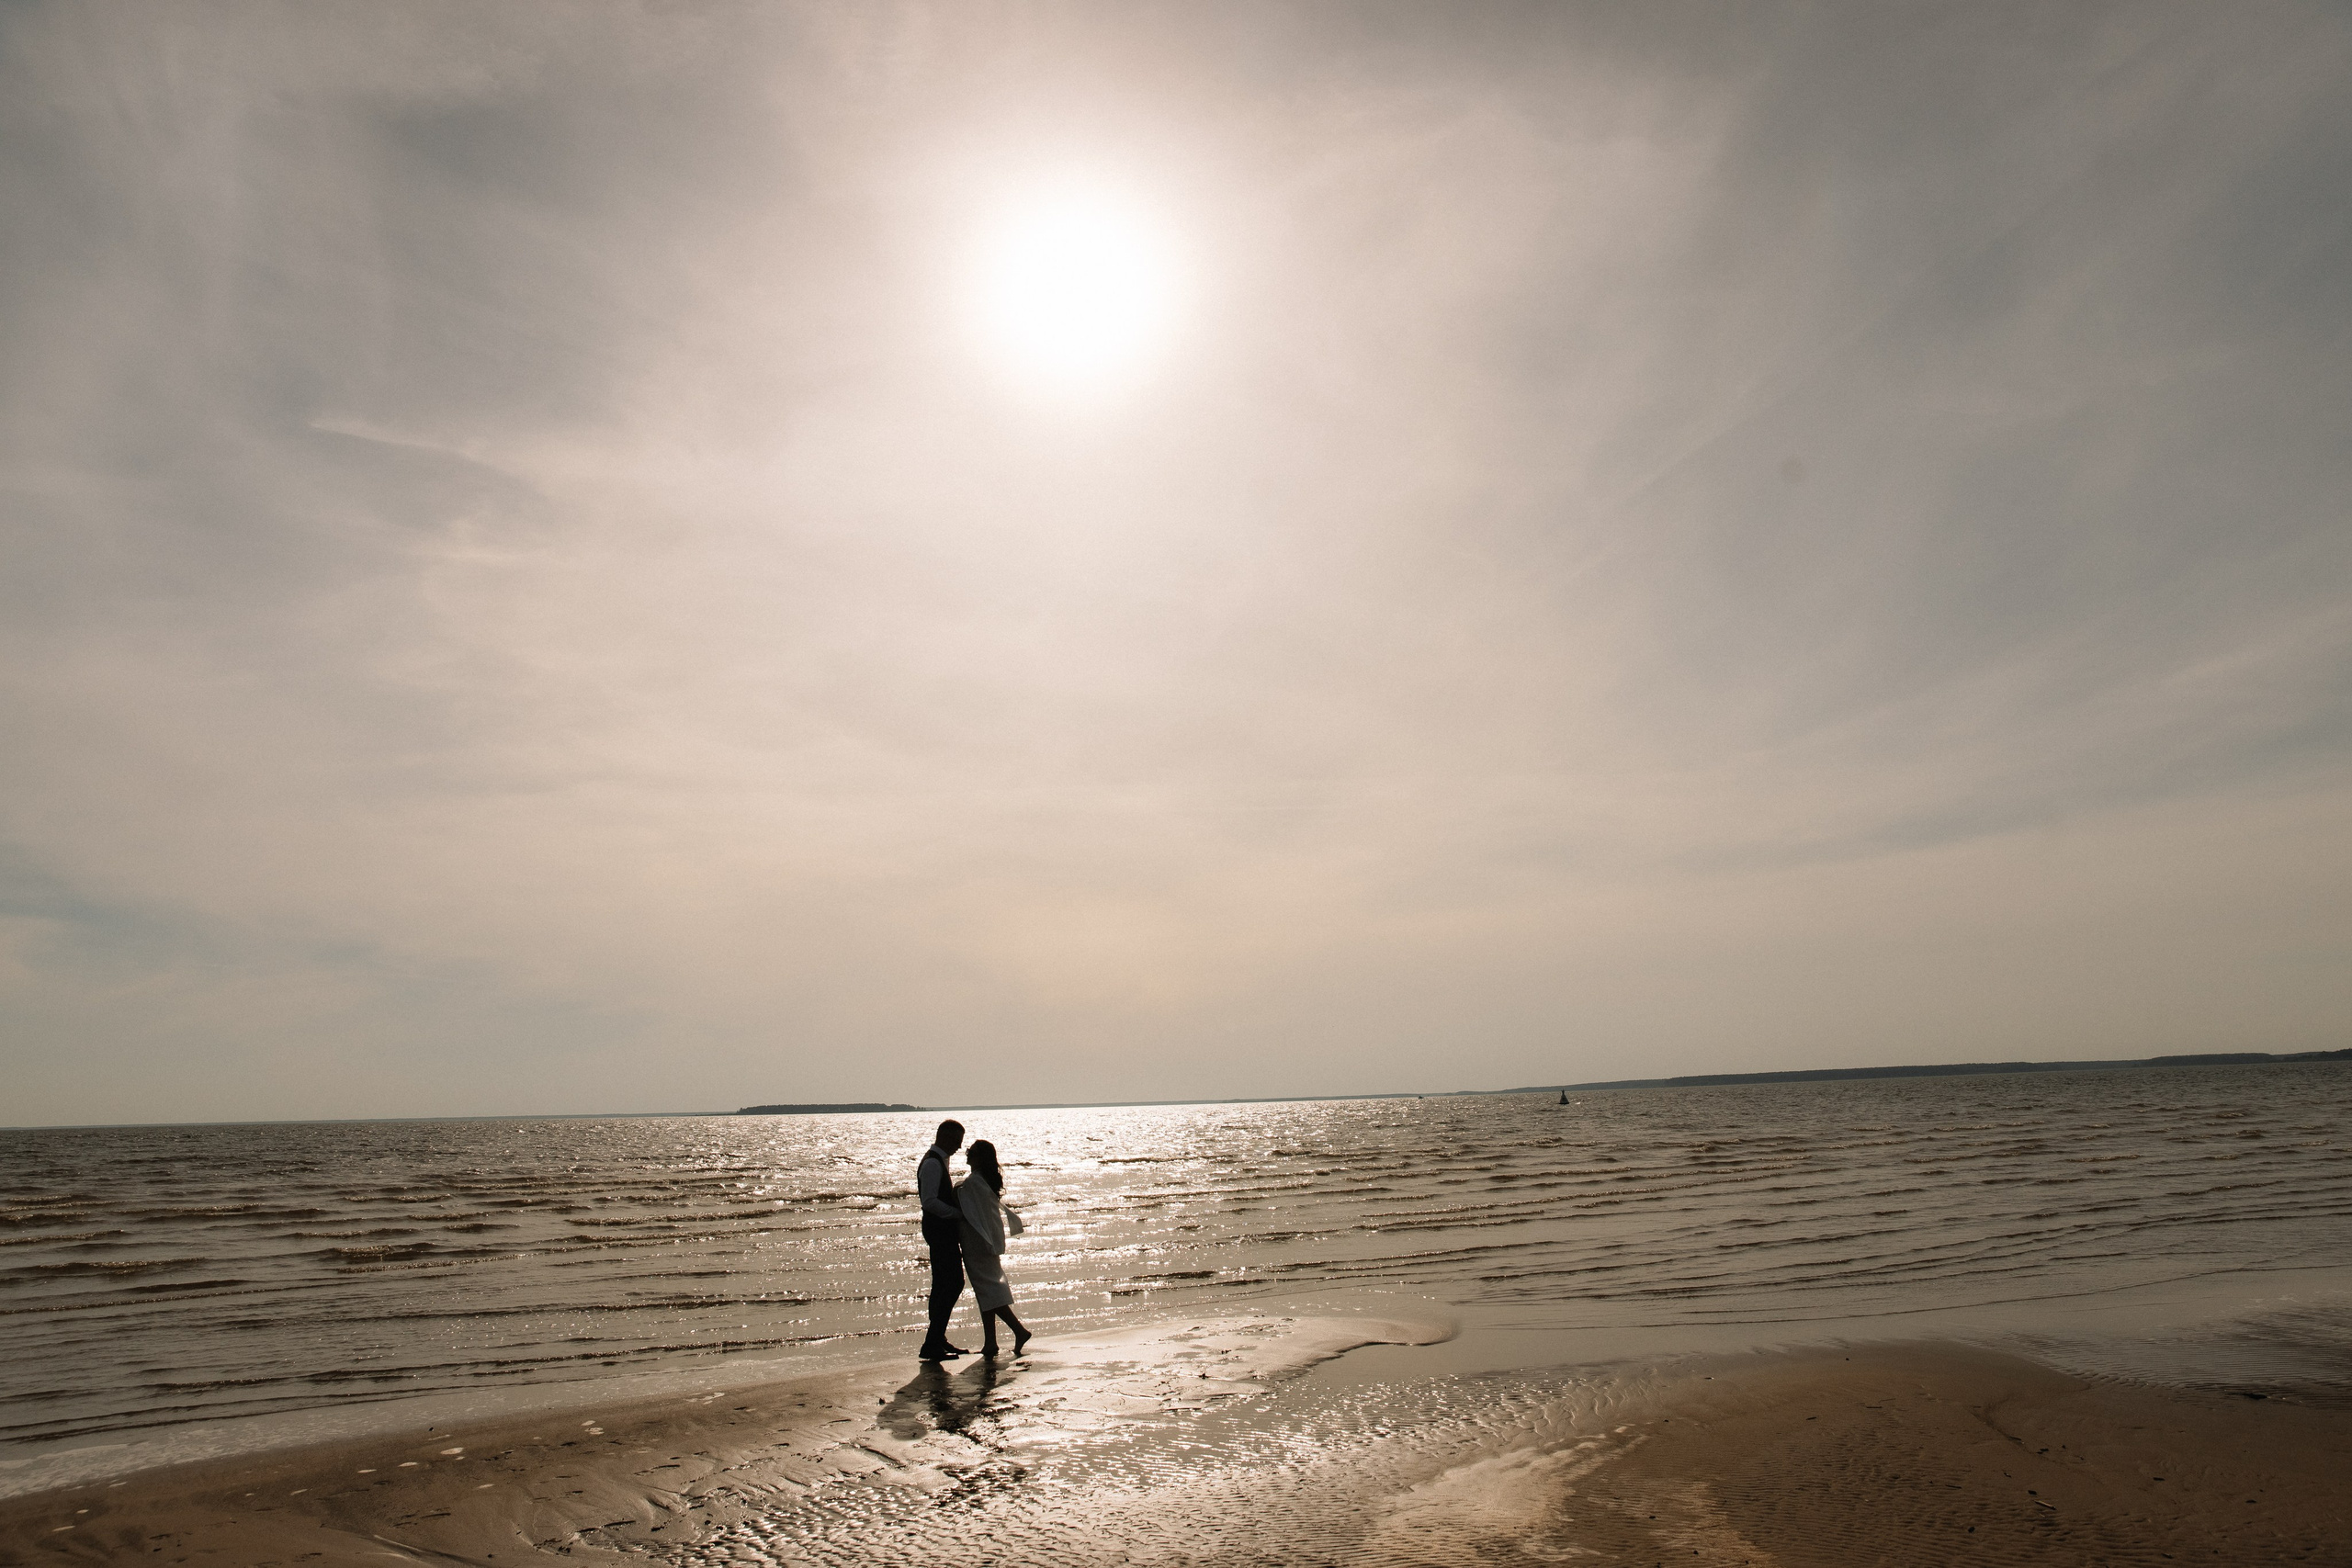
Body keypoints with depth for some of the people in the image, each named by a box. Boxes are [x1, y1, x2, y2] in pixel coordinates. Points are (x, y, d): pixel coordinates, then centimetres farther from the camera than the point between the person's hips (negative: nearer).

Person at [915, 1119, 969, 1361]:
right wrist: (959, 1213, -21)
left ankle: (938, 1340, 23)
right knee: (949, 1285, -10)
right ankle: (932, 1345, -6)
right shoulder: (932, 1163, -16)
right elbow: (929, 1201, -25)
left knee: (948, 1284, 15)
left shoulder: (939, 1161, 17)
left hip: (945, 1230, 11)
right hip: (939, 1230, -11)